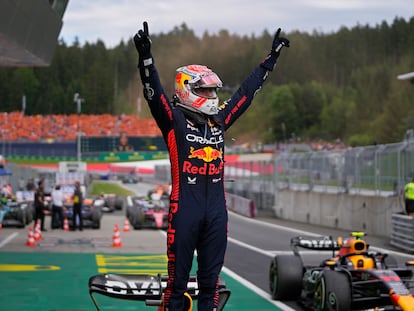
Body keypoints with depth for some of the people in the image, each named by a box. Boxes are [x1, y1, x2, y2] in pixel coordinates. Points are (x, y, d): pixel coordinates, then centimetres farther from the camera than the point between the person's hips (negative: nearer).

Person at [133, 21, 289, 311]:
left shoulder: (220, 119, 14)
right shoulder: (174, 120, -1)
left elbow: (247, 90, 21)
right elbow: (154, 91, -14)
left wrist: (272, 57, 26)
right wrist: (145, 55, -29)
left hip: (217, 209, 5)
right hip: (185, 208, -5)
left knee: (210, 279, 11)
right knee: (178, 278, -1)